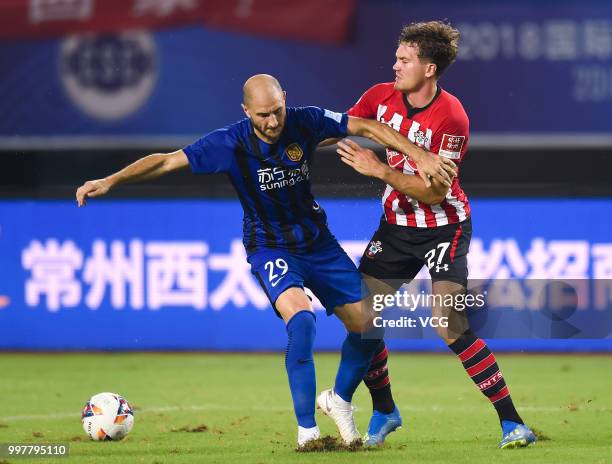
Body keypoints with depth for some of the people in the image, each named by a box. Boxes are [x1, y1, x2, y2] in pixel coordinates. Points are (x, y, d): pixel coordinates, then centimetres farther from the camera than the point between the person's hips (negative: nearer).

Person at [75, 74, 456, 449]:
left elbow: (367, 127, -6)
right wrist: (111, 181, -28)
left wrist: (421, 155, -11)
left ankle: (340, 398, 30)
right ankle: (306, 428, -23)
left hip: (319, 242, 4)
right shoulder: (230, 144, -20)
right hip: (270, 248, -4)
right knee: (302, 318, -30)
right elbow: (167, 161, -19)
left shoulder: (305, 122, -14)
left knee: (367, 327, 1)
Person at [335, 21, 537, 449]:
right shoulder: (381, 97, -5)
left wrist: (379, 169, -31)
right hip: (396, 225, 6)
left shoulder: (451, 117, -22)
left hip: (443, 227, -6)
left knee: (450, 326, -20)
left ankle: (512, 421, -13)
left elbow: (434, 191, -25)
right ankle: (385, 412, 21)